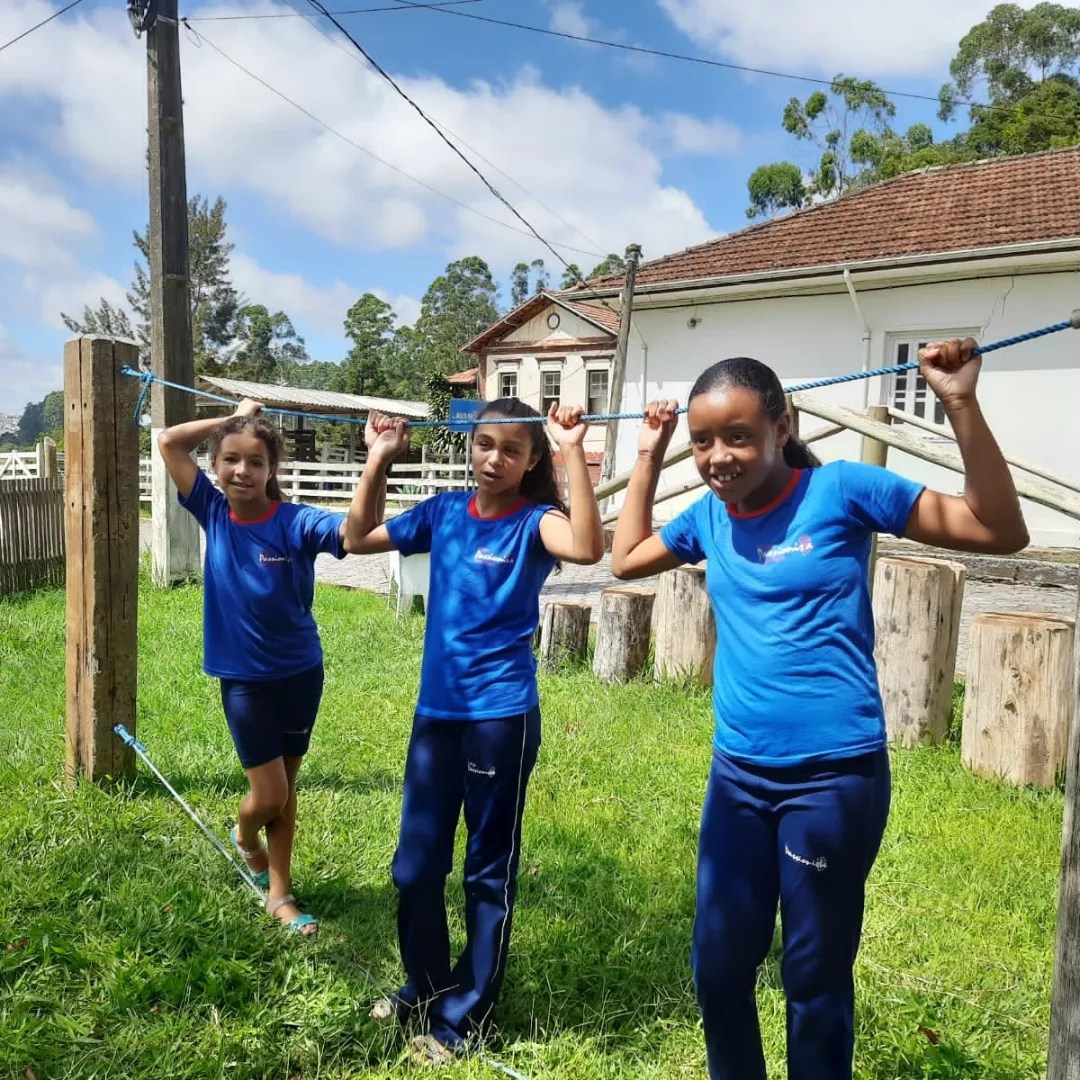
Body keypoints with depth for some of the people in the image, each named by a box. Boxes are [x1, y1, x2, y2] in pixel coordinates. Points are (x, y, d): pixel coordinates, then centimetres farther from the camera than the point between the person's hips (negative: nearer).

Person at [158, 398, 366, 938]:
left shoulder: (295, 522, -16)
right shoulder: (214, 512, -7)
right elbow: (168, 441, -5)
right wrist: (233, 417, -6)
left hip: (300, 673, 0)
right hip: (244, 677, 1)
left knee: (285, 791, 14)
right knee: (269, 796, 4)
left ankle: (279, 893, 30)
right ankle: (244, 835, 39)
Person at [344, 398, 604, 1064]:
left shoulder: (533, 520, -9)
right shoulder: (444, 512, 5)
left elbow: (587, 548, -30)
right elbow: (359, 538, 11)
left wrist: (574, 453, -31)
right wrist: (379, 460, 2)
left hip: (501, 716, -5)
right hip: (436, 711, 6)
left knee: (489, 870, 10)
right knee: (416, 865, 16)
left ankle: (464, 1017, 26)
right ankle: (425, 988, 40)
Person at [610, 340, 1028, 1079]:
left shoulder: (841, 490, -11)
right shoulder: (710, 515, 4)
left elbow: (1002, 533, -10)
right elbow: (626, 559, 20)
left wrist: (962, 407, -20)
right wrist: (650, 459, 13)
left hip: (834, 775, -5)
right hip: (737, 774, 5)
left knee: (815, 981, 11)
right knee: (718, 969, 17)